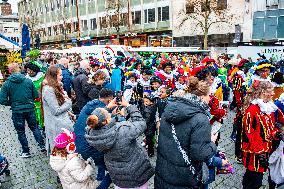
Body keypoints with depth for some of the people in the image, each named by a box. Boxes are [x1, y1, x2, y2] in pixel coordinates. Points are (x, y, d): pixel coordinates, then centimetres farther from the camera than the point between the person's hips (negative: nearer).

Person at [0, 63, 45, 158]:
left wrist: (12, 103, 7)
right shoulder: (28, 81, -6)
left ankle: (26, 152, 24)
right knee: (34, 127, 20)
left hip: (17, 111, -1)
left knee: (21, 132, 14)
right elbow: (36, 95, -1)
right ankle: (42, 145, 19)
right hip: (30, 109, 2)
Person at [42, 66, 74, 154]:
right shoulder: (48, 90, -17)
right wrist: (69, 102, -6)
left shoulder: (56, 87, 12)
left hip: (63, 122, 9)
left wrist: (68, 112, 5)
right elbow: (56, 111, -17)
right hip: (57, 126, -9)